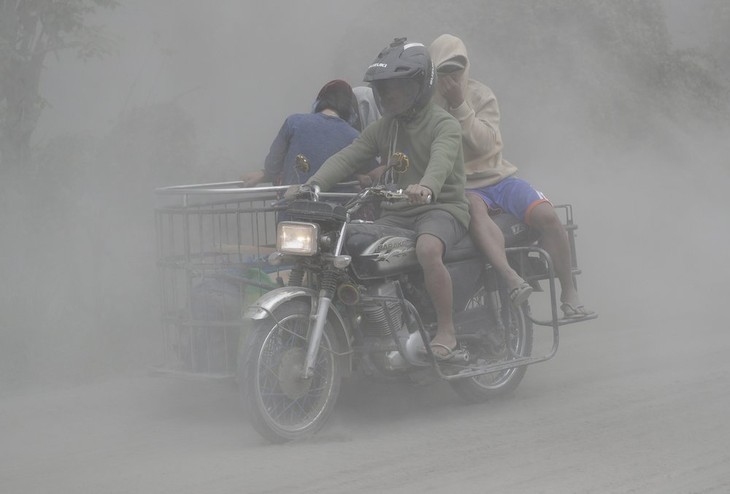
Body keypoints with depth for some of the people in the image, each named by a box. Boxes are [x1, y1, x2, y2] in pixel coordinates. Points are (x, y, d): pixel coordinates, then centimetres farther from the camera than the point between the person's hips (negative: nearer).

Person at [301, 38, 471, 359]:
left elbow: (442, 158, -27)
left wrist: (426, 187, -50)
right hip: (396, 213, 6)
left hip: (441, 207, -6)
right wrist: (313, 185, -16)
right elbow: (348, 157, 3)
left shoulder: (444, 125, -5)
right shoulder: (382, 128, 15)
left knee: (427, 250, -37)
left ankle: (447, 330, -24)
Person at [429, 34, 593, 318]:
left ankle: (569, 292, -10)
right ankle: (510, 278, -54)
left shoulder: (480, 95, 4)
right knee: (474, 207, -40)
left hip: (496, 177, 3)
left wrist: (460, 106, -17)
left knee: (546, 214, -21)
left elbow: (484, 142, -11)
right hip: (460, 188, -3)